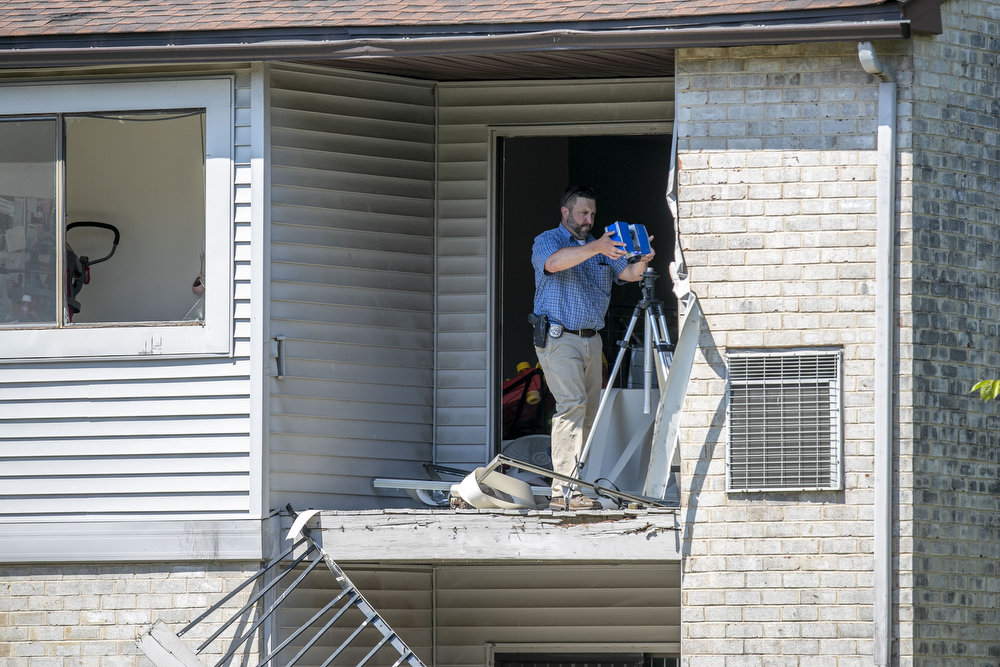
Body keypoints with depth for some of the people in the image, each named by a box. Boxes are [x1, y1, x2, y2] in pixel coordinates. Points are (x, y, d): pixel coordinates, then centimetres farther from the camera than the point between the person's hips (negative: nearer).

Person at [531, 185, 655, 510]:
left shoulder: (600, 247, 18)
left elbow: (629, 273, 3)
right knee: (571, 405, -19)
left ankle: (573, 488, 8)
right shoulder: (546, 241, -1)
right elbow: (555, 262, -24)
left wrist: (642, 260, -21)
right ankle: (563, 492, -24)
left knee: (588, 414, 4)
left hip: (591, 340, 7)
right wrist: (594, 248, -39)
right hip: (558, 339, -7)